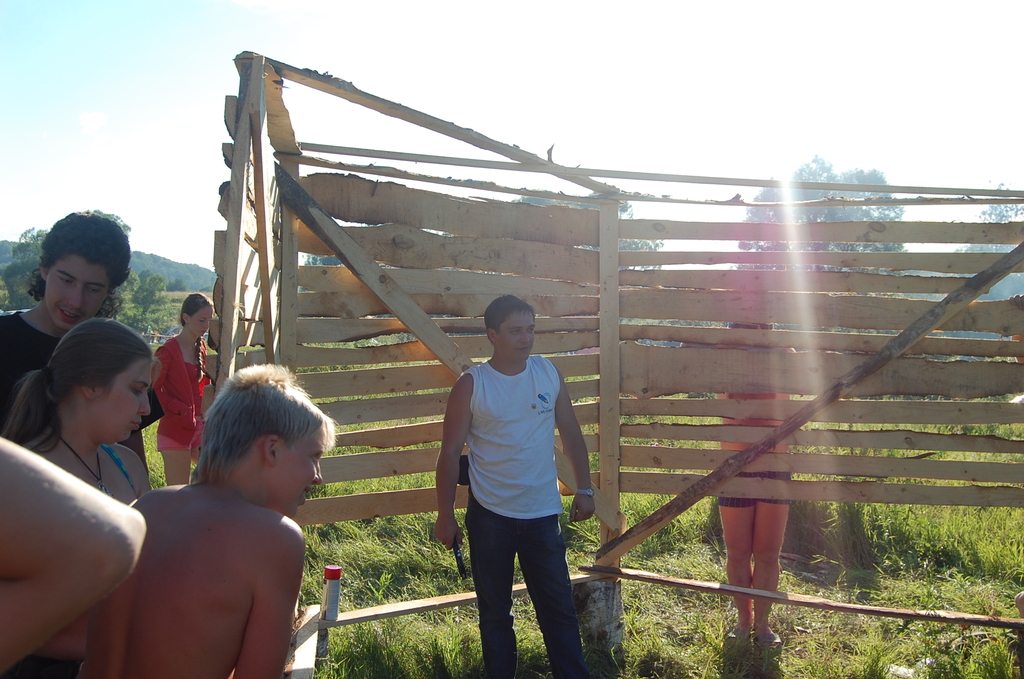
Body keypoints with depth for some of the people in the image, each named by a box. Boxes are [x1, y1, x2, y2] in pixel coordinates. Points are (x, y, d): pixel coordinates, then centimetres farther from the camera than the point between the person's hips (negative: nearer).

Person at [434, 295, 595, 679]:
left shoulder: (549, 373, -1)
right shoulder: (471, 385, -10)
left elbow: (571, 433, 8)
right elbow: (450, 452, -6)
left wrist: (584, 488, 6)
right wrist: (445, 516, -5)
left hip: (543, 514, 2)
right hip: (490, 517, -2)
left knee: (559, 608, 9)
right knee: (495, 611, 13)